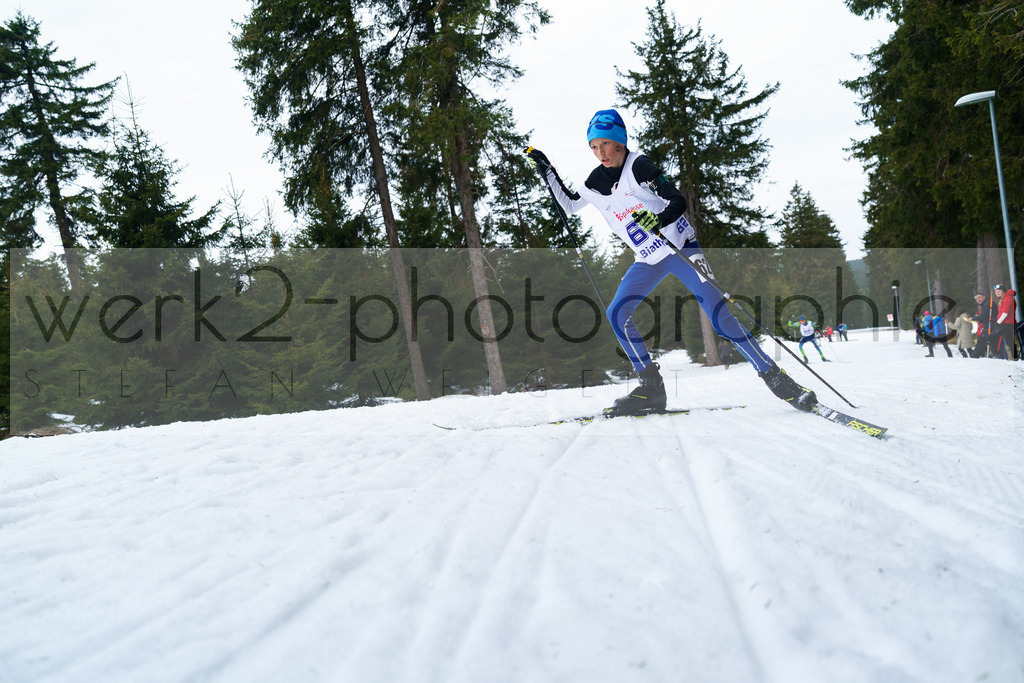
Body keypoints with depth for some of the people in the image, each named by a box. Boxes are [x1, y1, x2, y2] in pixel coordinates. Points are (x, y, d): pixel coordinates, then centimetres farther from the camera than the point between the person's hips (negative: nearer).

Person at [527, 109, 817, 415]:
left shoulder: (638, 166, -14)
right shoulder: (595, 183, 3)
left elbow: (678, 201, -18)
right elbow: (570, 204, 21)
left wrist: (658, 220, -38)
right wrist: (546, 170, 13)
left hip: (679, 247, -6)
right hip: (647, 260, 6)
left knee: (717, 311, -17)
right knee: (616, 313, -10)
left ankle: (773, 376, -12)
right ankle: (651, 389, -4)